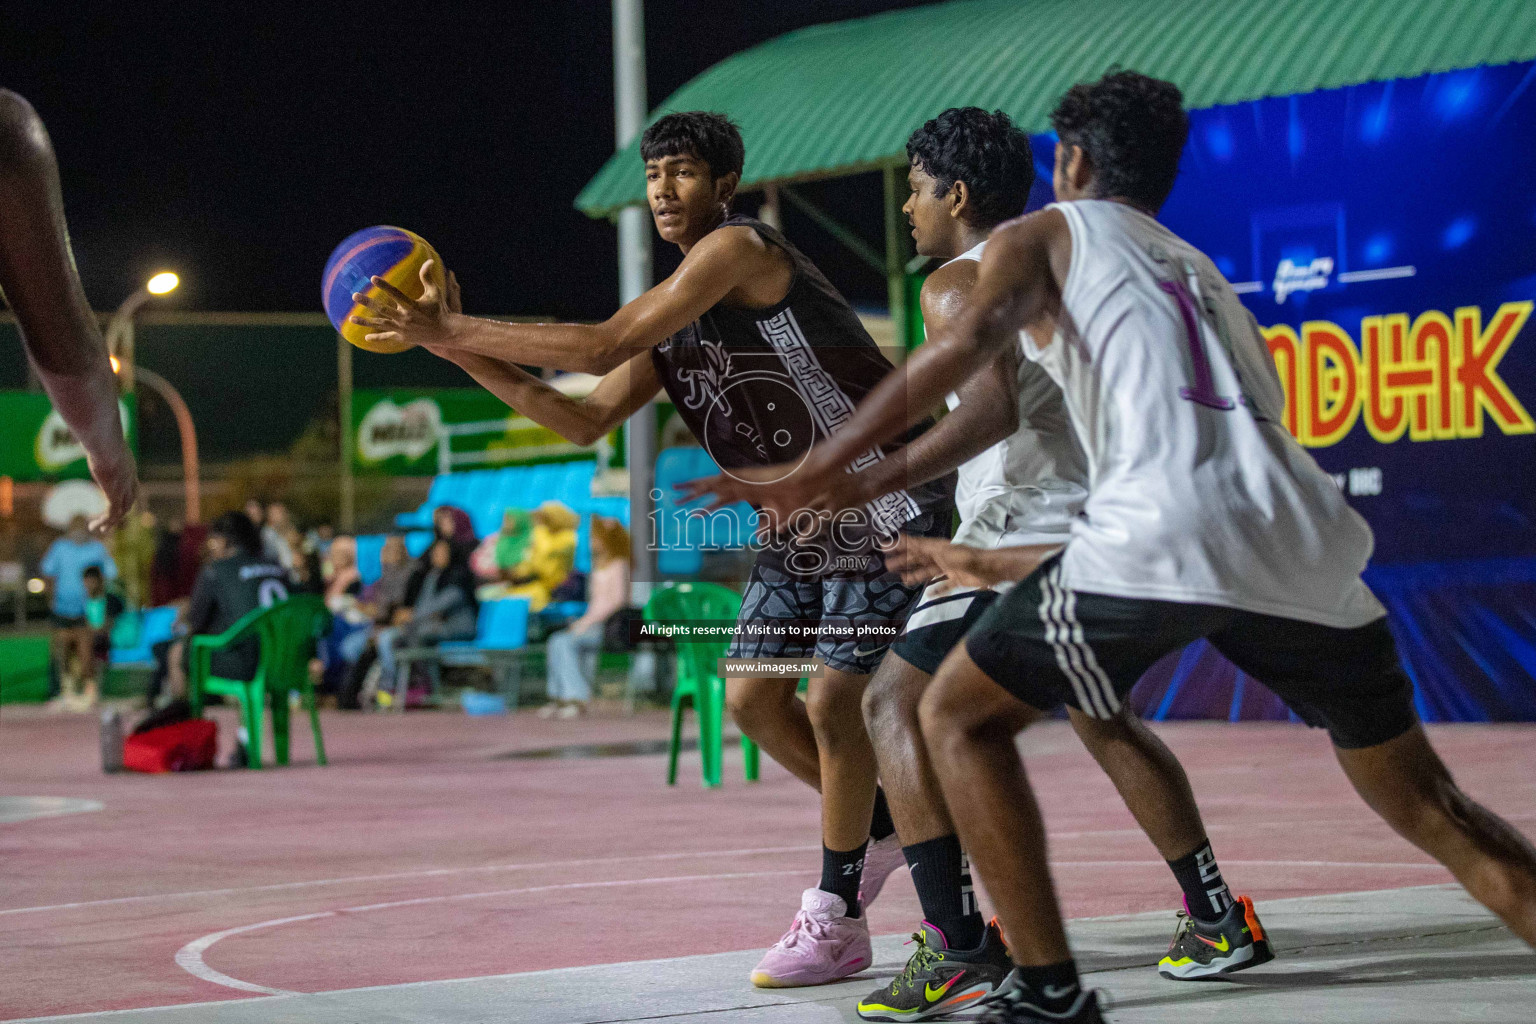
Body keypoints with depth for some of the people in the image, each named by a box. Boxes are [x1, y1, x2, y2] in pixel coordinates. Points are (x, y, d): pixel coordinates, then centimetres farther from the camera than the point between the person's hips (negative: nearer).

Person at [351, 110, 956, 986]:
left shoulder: (738, 249, -19)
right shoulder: (672, 317, 9)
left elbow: (602, 345, -26)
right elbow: (587, 420, 5)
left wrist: (456, 329, -21)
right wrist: (461, 351, -2)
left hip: (888, 504, -9)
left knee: (834, 702, -10)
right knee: (751, 698, 7)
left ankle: (835, 921, 2)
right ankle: (881, 824, 28)